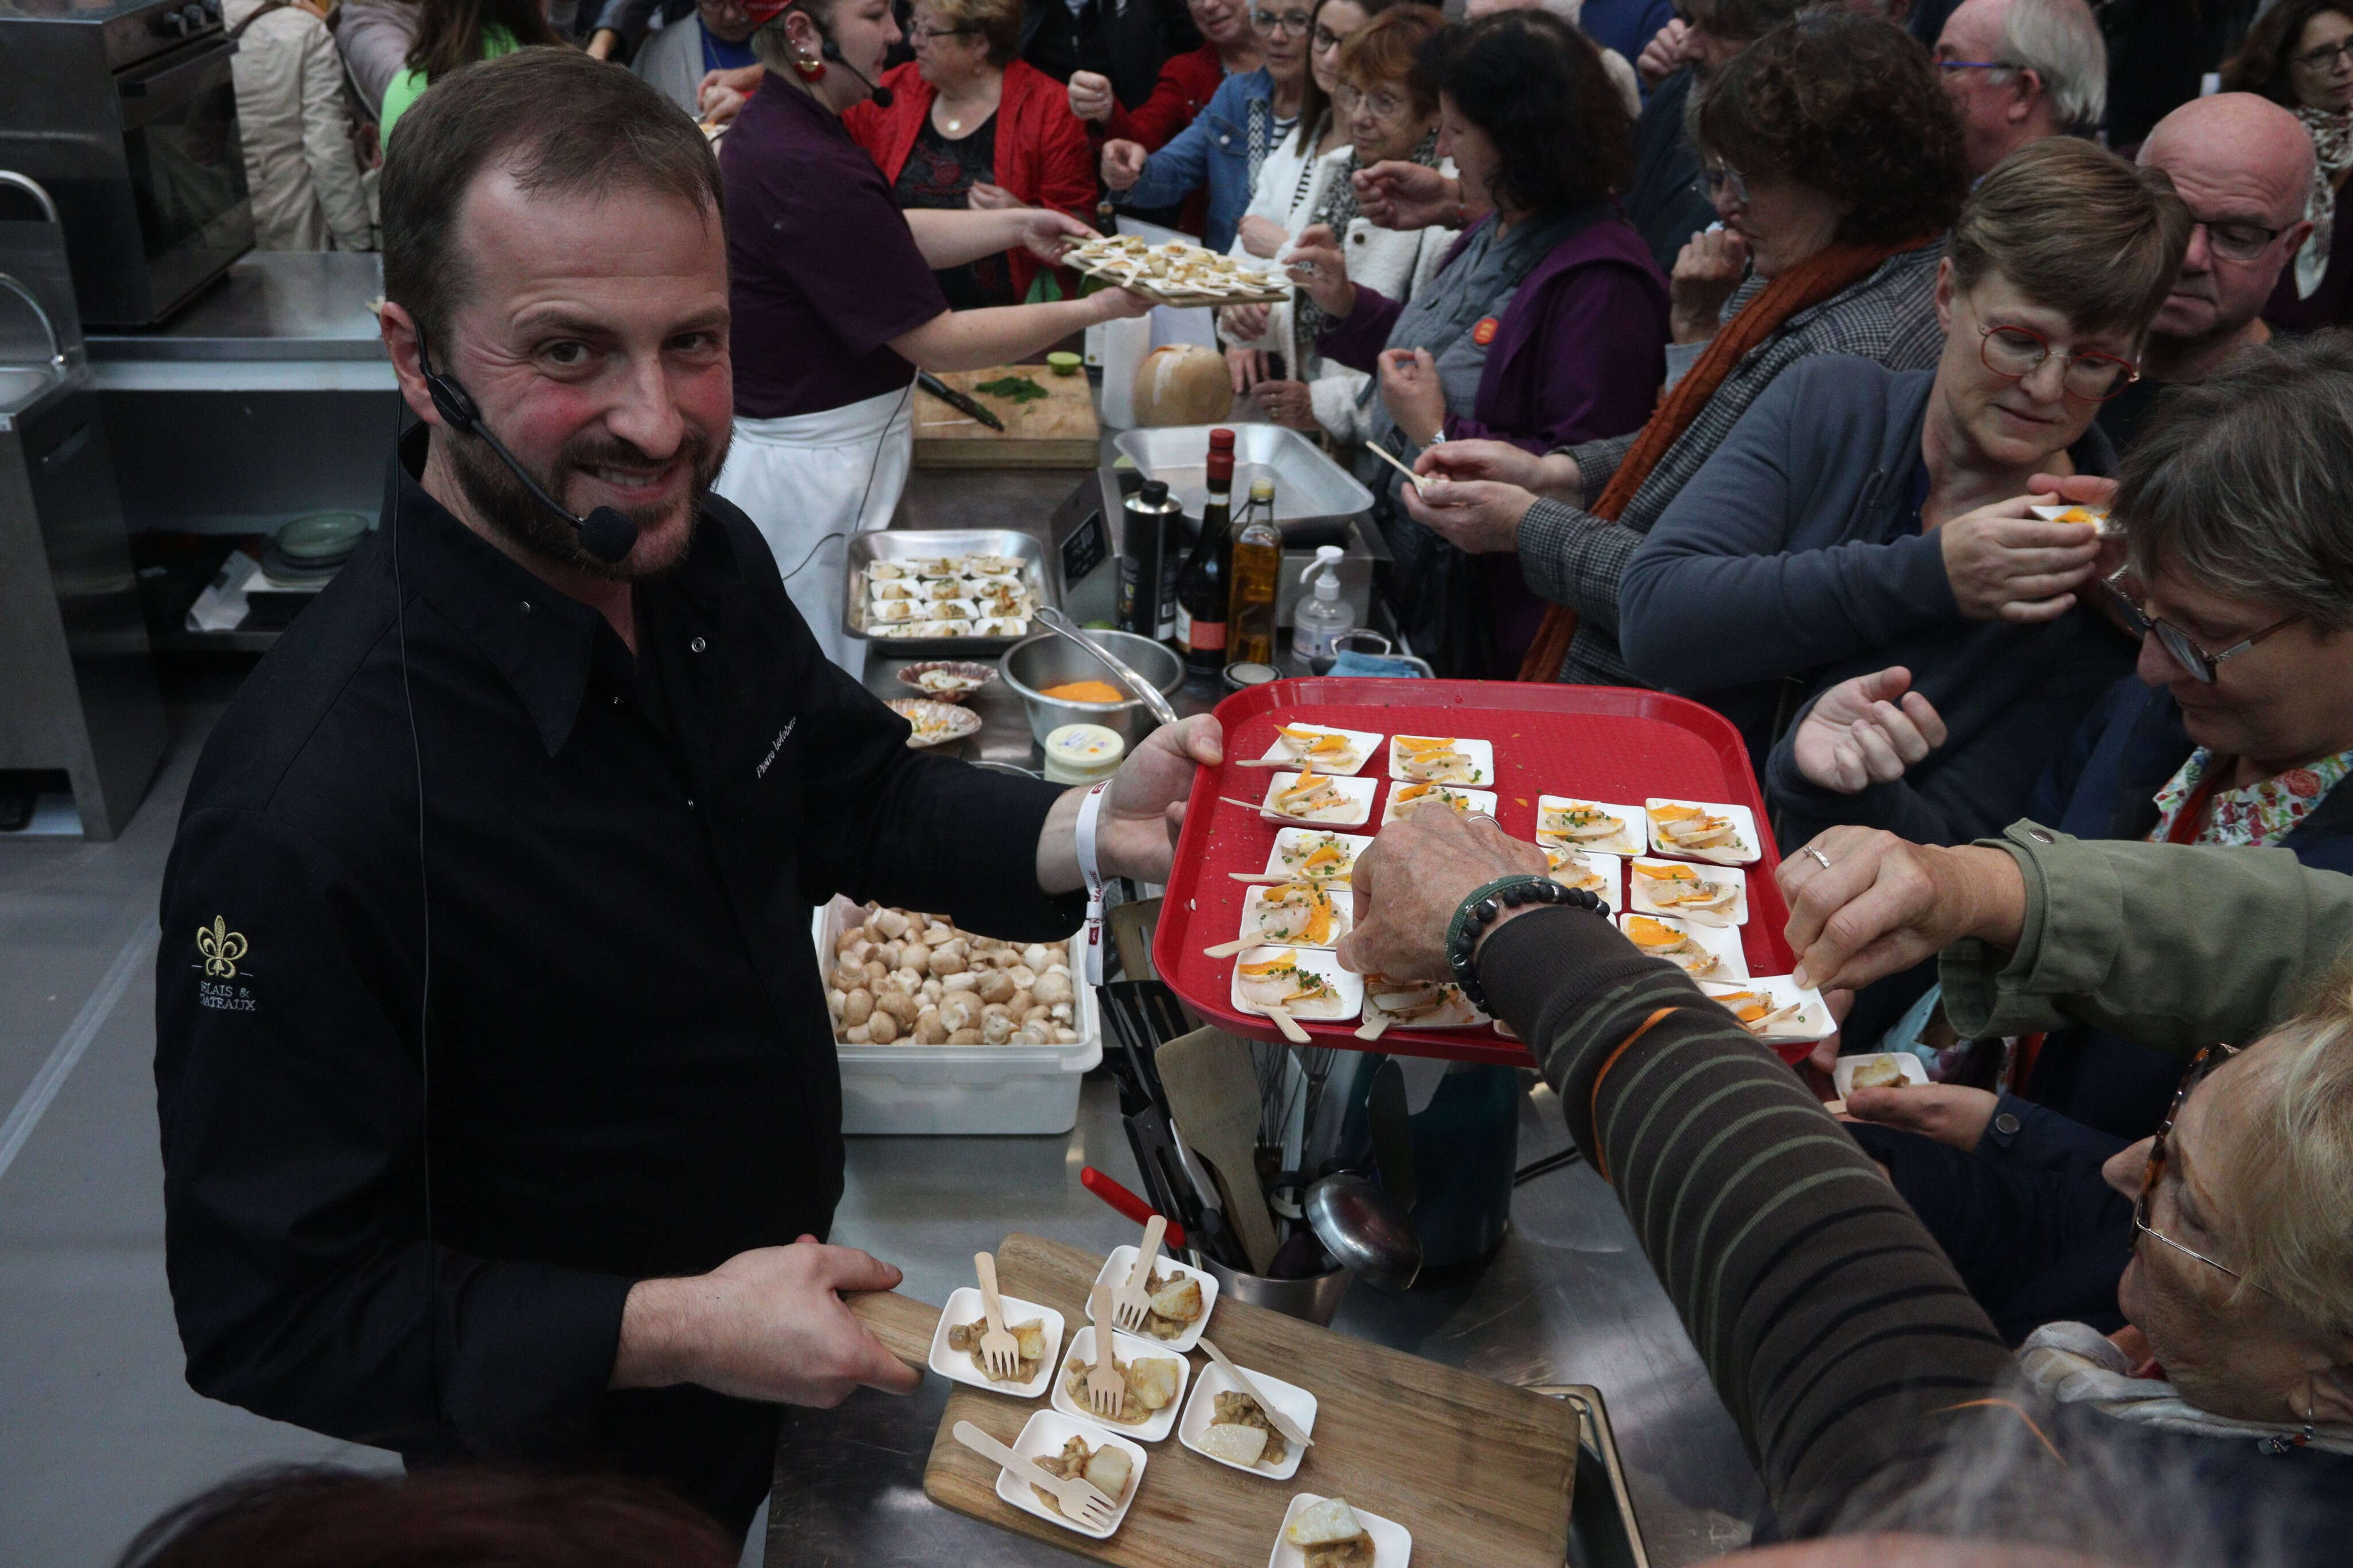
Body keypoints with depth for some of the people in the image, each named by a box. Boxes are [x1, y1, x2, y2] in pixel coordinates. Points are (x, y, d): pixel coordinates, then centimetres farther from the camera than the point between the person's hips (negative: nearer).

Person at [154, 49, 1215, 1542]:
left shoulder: (706, 557, -13)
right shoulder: (303, 813, -36)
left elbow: (854, 791, 3)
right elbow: (270, 1312, -26)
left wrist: (1086, 832, -14)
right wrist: (671, 1334, -31)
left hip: (793, 1303, 6)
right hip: (567, 1467, -6)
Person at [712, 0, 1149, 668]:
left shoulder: (773, 126, 4)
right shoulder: (807, 172, -27)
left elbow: (887, 240, 16)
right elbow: (935, 340, -20)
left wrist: (1017, 225, 8)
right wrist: (1092, 311, -12)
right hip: (810, 479, -10)